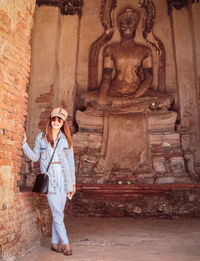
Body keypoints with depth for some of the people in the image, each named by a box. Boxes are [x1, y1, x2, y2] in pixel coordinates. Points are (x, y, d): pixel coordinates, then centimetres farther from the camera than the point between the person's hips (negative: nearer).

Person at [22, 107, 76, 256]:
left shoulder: (66, 139, 7)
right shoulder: (41, 137, 5)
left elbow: (71, 161, 8)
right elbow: (35, 157, 8)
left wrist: (73, 182, 6)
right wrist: (24, 144, -5)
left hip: (64, 178, 2)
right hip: (50, 179, -2)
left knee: (58, 213, 8)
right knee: (58, 213, -3)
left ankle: (55, 243, 23)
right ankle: (66, 243, 10)